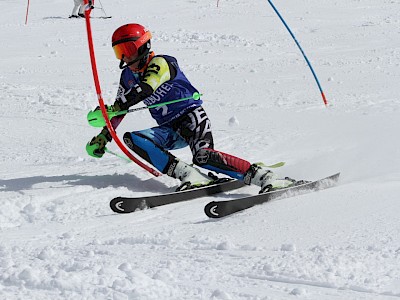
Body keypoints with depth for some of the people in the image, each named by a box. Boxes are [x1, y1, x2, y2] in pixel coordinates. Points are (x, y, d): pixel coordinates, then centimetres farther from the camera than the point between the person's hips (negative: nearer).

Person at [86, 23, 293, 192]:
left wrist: (112, 109, -35)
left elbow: (145, 89, -30)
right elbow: (120, 107, 26)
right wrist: (104, 136, 20)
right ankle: (189, 175, -31)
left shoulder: (160, 63, -13)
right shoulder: (128, 76, 13)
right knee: (132, 139, -18)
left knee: (203, 157, -34)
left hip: (191, 116, -8)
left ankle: (264, 177, -37)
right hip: (169, 130, 8)